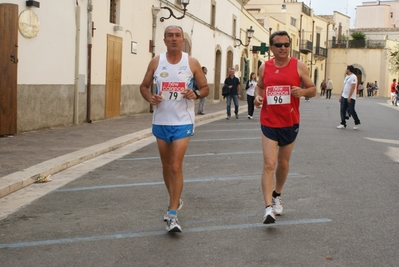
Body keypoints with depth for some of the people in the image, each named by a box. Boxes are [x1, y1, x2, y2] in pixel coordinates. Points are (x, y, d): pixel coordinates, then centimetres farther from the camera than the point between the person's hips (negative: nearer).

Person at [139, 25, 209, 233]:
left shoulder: (192, 63, -3)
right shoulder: (156, 62, 1)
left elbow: (205, 88, 5)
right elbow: (144, 86, 9)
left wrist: (195, 94, -18)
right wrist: (150, 98, -13)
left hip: (183, 122, -3)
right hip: (160, 121, 3)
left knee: (176, 166, -10)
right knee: (166, 165, 14)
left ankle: (172, 215, -7)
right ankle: (175, 201, 35)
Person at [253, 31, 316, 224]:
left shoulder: (299, 66, -4)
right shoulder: (264, 67, 1)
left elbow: (313, 89, 1)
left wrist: (302, 92, -21)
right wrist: (257, 96, -4)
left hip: (290, 123, 1)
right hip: (269, 123, 0)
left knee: (283, 163, 16)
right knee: (269, 165, -12)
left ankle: (277, 196, 40)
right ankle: (268, 208, -15)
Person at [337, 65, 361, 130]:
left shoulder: (353, 77, -12)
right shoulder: (347, 77, 17)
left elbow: (353, 87, -19)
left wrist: (349, 97, -23)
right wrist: (341, 96, 16)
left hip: (351, 98, -9)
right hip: (344, 97, 9)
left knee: (351, 111, -5)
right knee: (342, 110, 3)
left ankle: (357, 123, 11)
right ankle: (343, 124, 8)